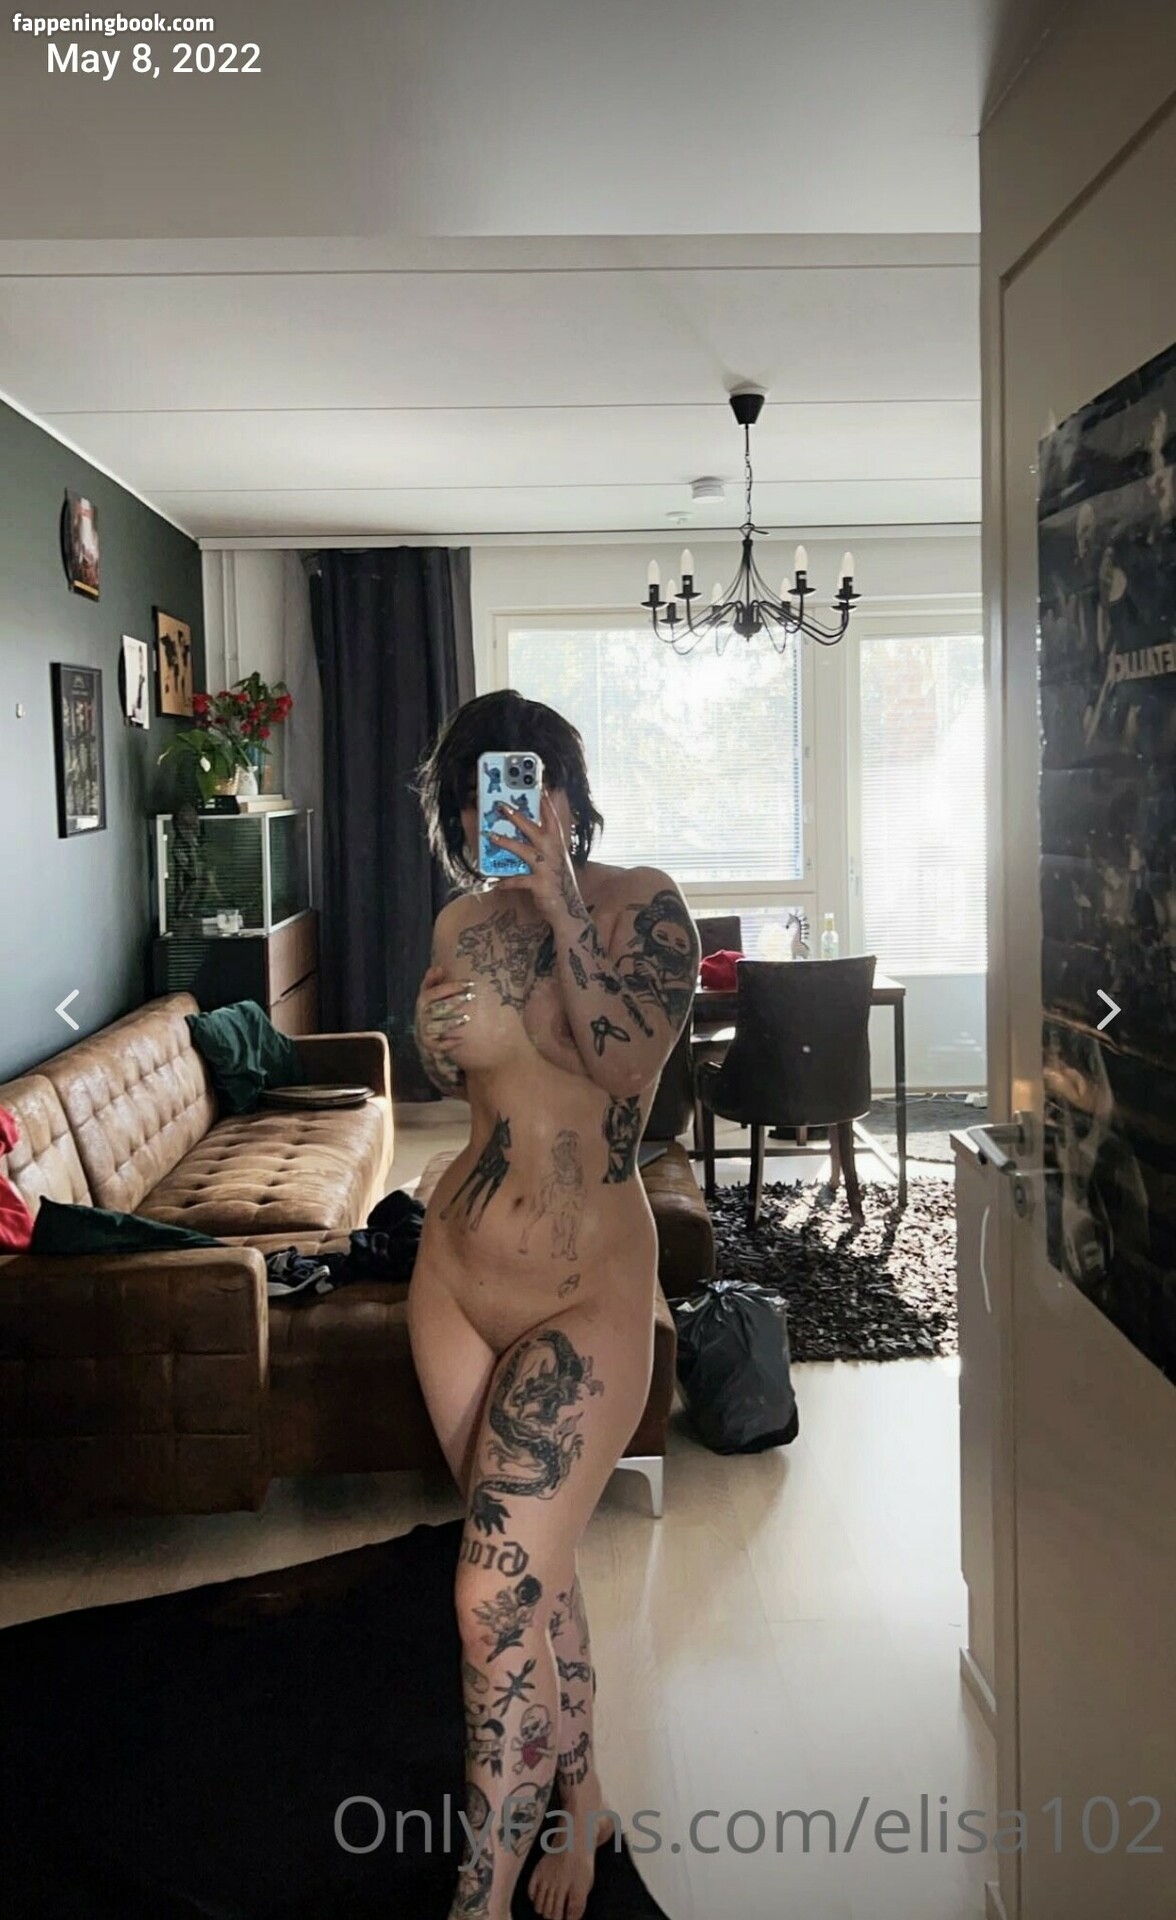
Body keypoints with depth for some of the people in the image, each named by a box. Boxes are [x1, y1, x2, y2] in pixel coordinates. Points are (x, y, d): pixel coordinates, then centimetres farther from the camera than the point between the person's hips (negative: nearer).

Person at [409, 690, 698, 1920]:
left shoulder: (639, 901, -6)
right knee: (533, 1570, 17)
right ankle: (580, 1798, 40)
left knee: (499, 1596, -8)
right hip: (458, 1277, 5)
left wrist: (563, 908, -22)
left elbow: (626, 1062, -18)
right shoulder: (462, 921, 5)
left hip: (589, 1293, -4)